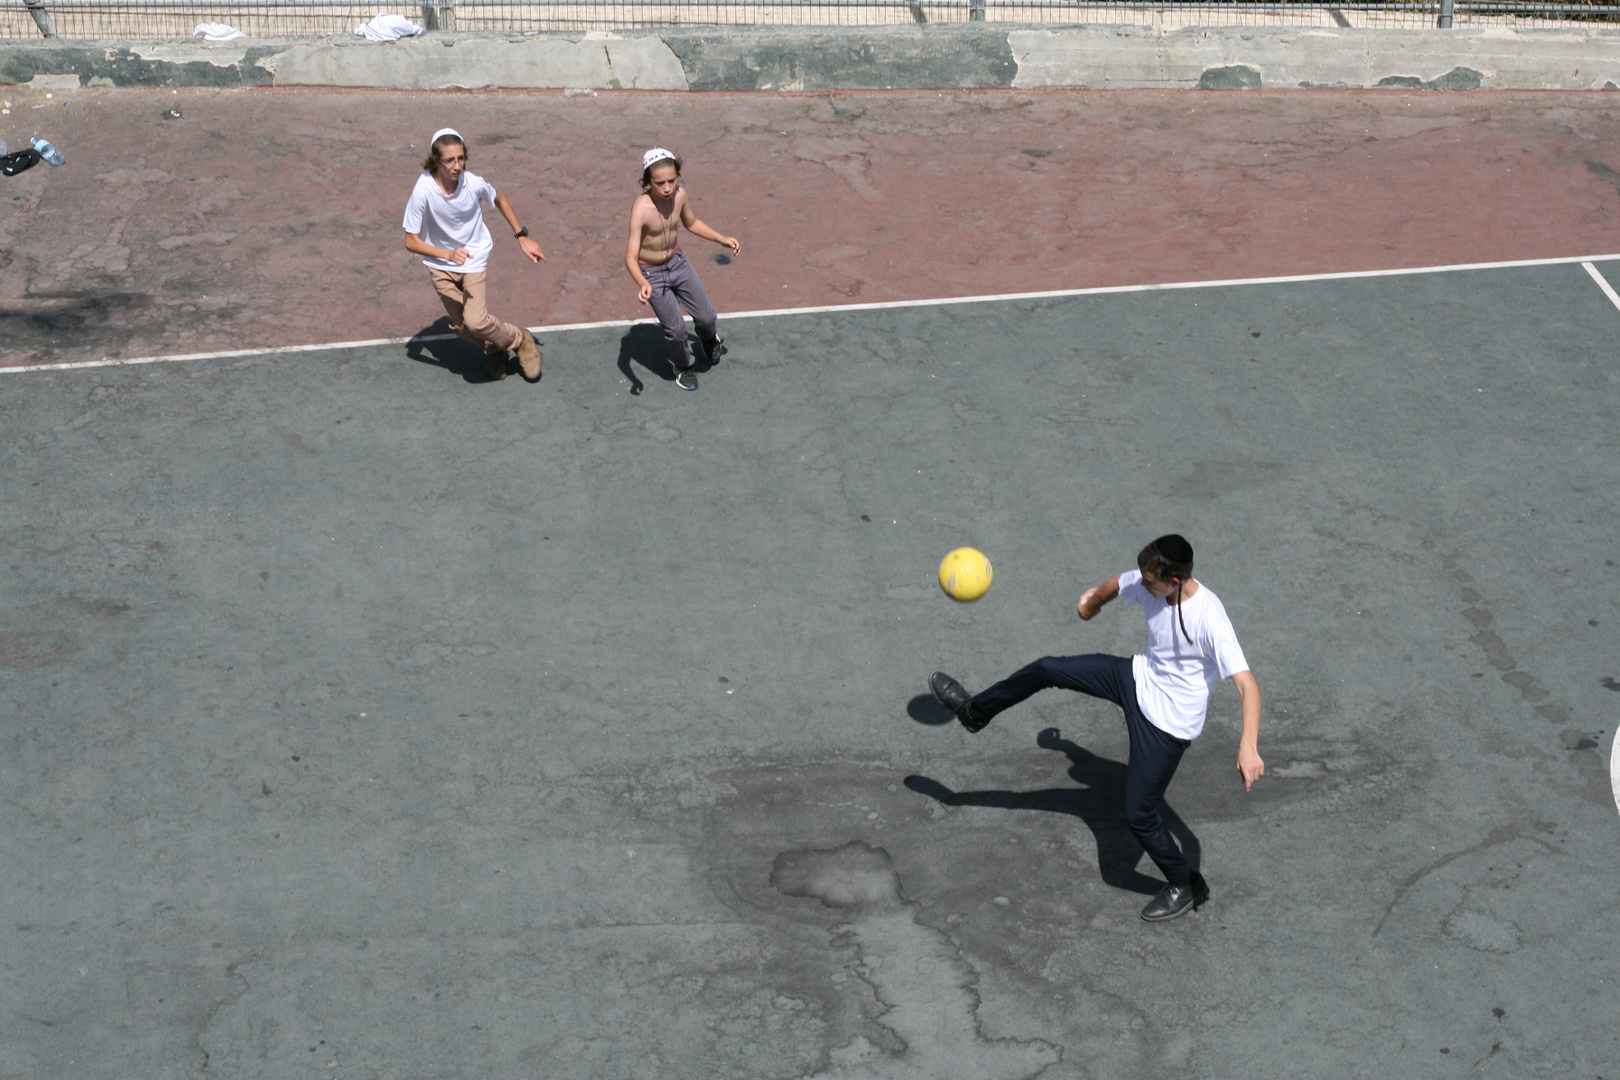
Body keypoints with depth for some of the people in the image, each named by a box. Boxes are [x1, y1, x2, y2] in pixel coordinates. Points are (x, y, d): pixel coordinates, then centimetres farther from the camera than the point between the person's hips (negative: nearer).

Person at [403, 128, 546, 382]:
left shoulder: (474, 183, -23)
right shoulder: (423, 191, -28)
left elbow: (499, 200, 2)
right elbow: (411, 241, -21)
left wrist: (522, 237, 3)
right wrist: (449, 254, -36)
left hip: (474, 256, -1)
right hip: (440, 262, 1)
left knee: (476, 321, -18)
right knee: (461, 327, 9)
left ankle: (519, 340, 11)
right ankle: (494, 351, 41)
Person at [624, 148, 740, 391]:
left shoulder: (680, 194, -16)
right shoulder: (641, 209, -32)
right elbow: (631, 257, -33)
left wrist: (721, 239, -2)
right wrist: (643, 284, -51)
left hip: (678, 262, 5)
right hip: (652, 273, -5)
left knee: (707, 317, 11)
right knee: (676, 329, 5)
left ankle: (708, 339, 49)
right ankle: (684, 367, 37)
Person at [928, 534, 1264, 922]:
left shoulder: (1209, 620, -33)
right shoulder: (1147, 583, -13)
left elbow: (1247, 684, -35)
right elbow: (1115, 584, 12)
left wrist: (1249, 745, -46)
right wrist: (1094, 599, 34)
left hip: (1168, 721, -7)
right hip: (1138, 678, 7)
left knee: (1139, 814, -2)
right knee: (1047, 669, 5)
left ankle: (1185, 887, 25)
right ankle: (975, 711, 32)